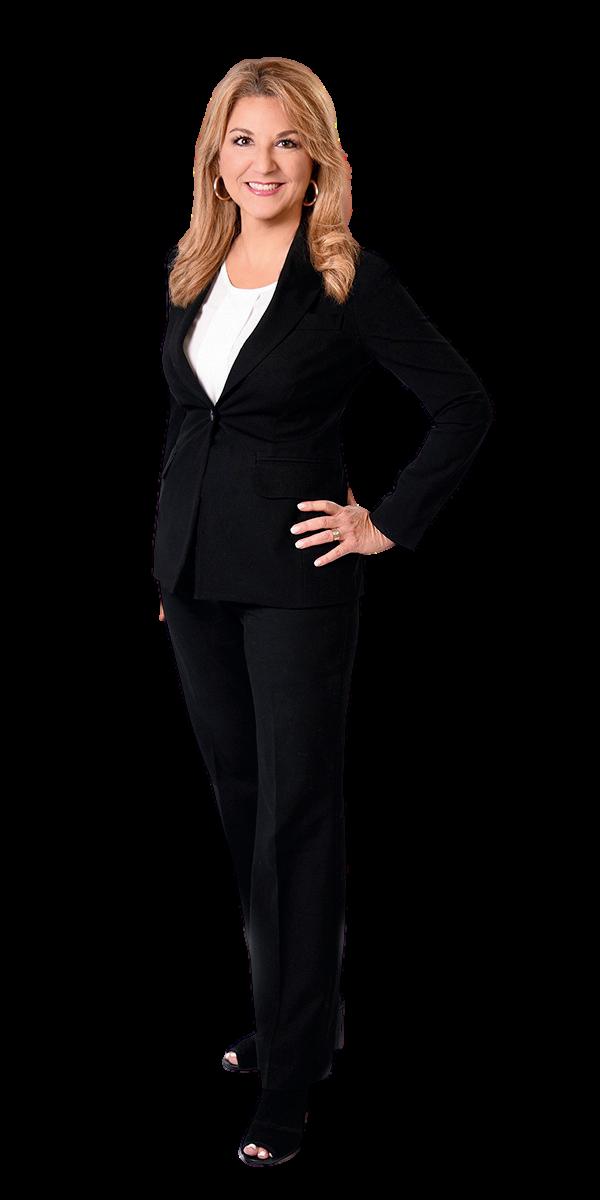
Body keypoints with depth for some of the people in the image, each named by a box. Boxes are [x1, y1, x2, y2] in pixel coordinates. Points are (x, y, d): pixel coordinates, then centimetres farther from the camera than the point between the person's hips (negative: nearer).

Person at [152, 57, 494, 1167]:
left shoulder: (351, 279, -9)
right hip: (196, 574, 6)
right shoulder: (192, 271, 9)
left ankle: (291, 1072, 6)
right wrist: (168, 554, 17)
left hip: (296, 578, -6)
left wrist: (391, 524, -10)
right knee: (241, 802, 14)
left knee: (295, 811, -2)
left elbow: (466, 406, -8)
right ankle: (289, 1010, 30)